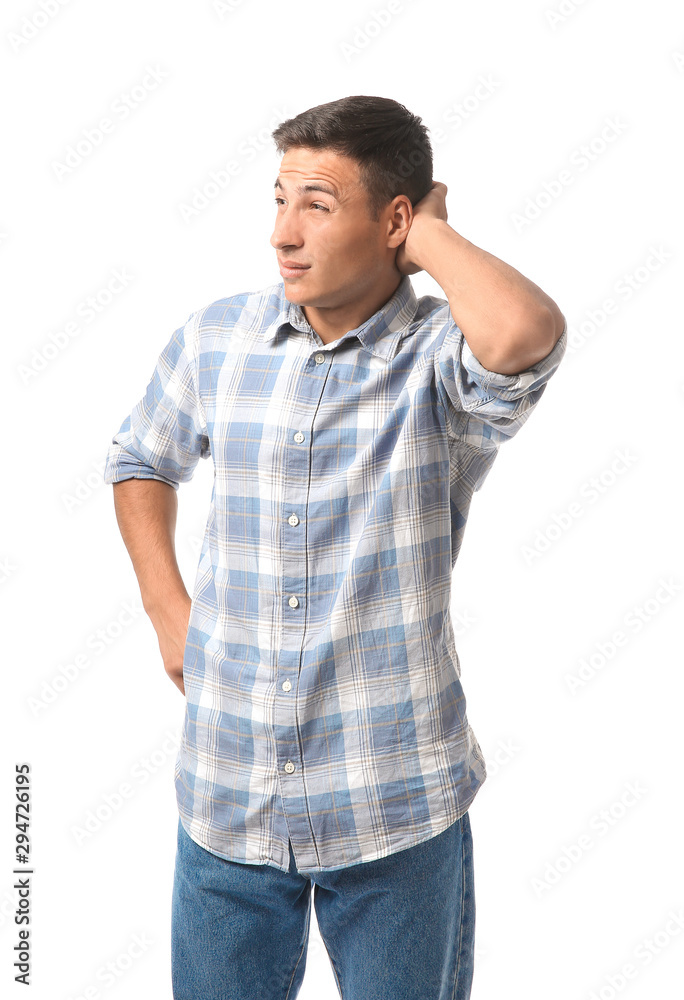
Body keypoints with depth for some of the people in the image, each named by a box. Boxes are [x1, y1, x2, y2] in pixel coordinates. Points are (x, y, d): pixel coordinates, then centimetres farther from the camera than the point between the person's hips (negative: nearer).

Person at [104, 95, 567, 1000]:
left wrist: (432, 237, -20)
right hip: (226, 797, 4)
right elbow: (141, 460, 17)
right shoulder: (217, 337, -1)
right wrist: (167, 608, 7)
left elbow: (527, 331, -39)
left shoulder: (442, 360, -14)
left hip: (396, 816, -3)